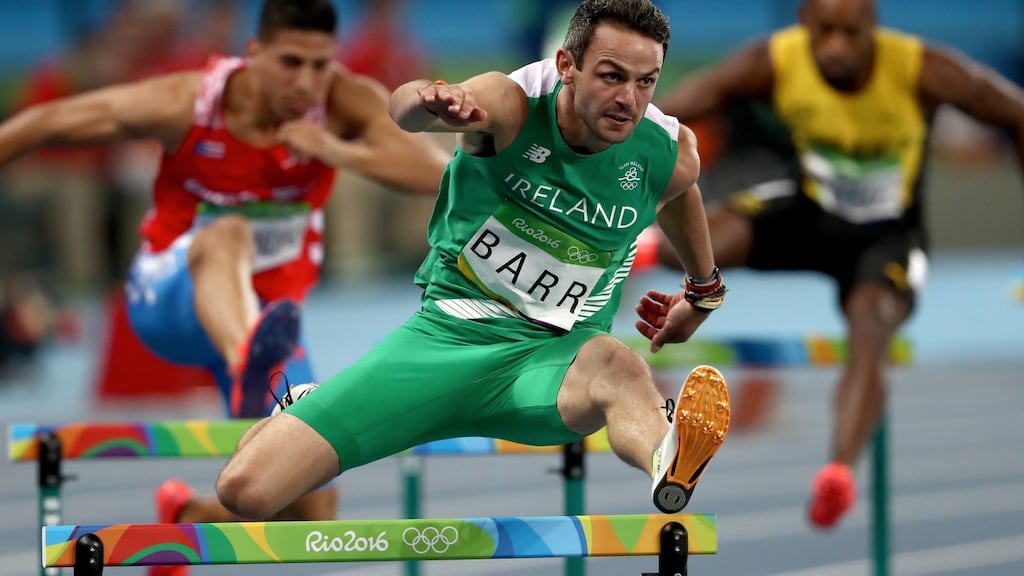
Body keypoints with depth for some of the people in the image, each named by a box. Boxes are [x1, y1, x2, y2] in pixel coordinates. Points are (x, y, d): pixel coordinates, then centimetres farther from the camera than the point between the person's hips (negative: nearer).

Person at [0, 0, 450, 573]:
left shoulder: (347, 103, -17)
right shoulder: (185, 105, -20)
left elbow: (440, 174, -28)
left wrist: (340, 153, -41)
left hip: (262, 315, 3)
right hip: (172, 299, -3)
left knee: (311, 509, -5)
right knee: (227, 235, -39)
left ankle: (189, 516, 27)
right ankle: (249, 374, -69)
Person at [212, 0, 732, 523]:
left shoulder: (668, 155, -5)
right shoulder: (511, 104, -15)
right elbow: (404, 108, -37)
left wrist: (703, 292, 39)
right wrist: (427, 101, -62)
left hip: (551, 357, 0)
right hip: (445, 335, 0)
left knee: (612, 363, -41)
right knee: (244, 489, -11)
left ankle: (668, 465, -76)